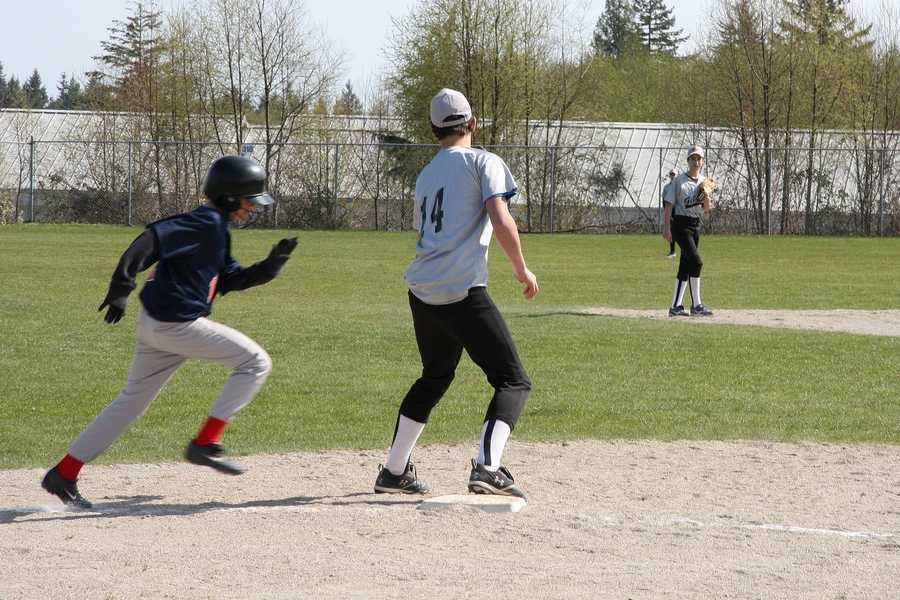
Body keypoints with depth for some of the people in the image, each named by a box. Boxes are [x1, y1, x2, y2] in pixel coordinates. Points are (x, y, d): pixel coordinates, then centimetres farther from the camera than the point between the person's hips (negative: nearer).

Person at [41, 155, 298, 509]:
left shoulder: (216, 230, 17)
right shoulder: (206, 224, -14)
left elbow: (229, 279, 22)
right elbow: (153, 238, -24)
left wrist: (271, 265, 9)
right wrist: (121, 289, -29)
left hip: (156, 325, 10)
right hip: (177, 324, -10)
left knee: (132, 401, 16)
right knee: (256, 362, -2)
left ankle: (64, 474, 16)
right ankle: (205, 443, -5)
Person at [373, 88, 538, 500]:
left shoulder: (426, 176, 20)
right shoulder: (483, 162, -1)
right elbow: (501, 221, -13)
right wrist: (521, 269, -1)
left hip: (422, 291, 7)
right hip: (463, 292, -7)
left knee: (434, 377, 26)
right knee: (513, 382, -4)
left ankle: (394, 471, 29)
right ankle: (487, 467, -25)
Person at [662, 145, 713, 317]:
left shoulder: (704, 182, 12)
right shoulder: (679, 181, -5)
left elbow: (706, 209, 13)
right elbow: (669, 205, -7)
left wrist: (706, 198, -9)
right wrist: (667, 228, -14)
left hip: (695, 225, 7)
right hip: (681, 224, -7)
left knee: (686, 265, 8)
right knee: (696, 261, -17)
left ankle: (675, 306, 13)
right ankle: (696, 305, -16)